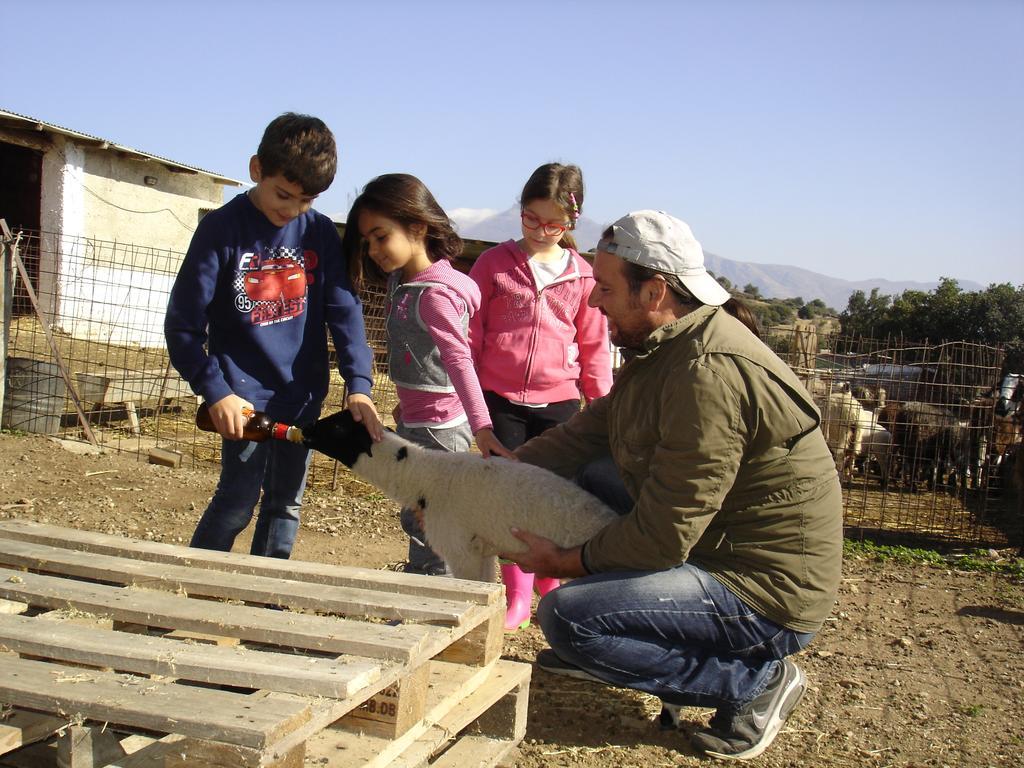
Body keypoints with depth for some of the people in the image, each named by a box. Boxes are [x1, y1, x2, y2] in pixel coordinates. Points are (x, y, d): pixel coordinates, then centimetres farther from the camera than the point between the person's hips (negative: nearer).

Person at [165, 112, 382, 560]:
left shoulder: (319, 233, 1)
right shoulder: (222, 229, -9)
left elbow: (343, 309, -5)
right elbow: (182, 324, -8)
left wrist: (359, 383, -18)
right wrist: (215, 391, -17)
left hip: (302, 395, 4)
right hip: (246, 396, -4)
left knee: (286, 505, 13)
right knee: (237, 502, -2)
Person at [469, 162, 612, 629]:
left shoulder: (583, 276, 4)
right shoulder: (494, 263, 2)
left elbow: (594, 345, 10)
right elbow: (470, 331, 6)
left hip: (558, 402, 1)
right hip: (500, 398, 0)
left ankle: (551, 589, 27)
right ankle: (517, 595, 18)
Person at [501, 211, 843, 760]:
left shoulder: (710, 371, -27)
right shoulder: (660, 349, 6)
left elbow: (663, 537, -26)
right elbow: (585, 433, 8)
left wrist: (566, 563, -11)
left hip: (767, 595, -10)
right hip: (710, 546, 10)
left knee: (566, 615, -20)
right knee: (588, 477, 11)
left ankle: (757, 680, -4)